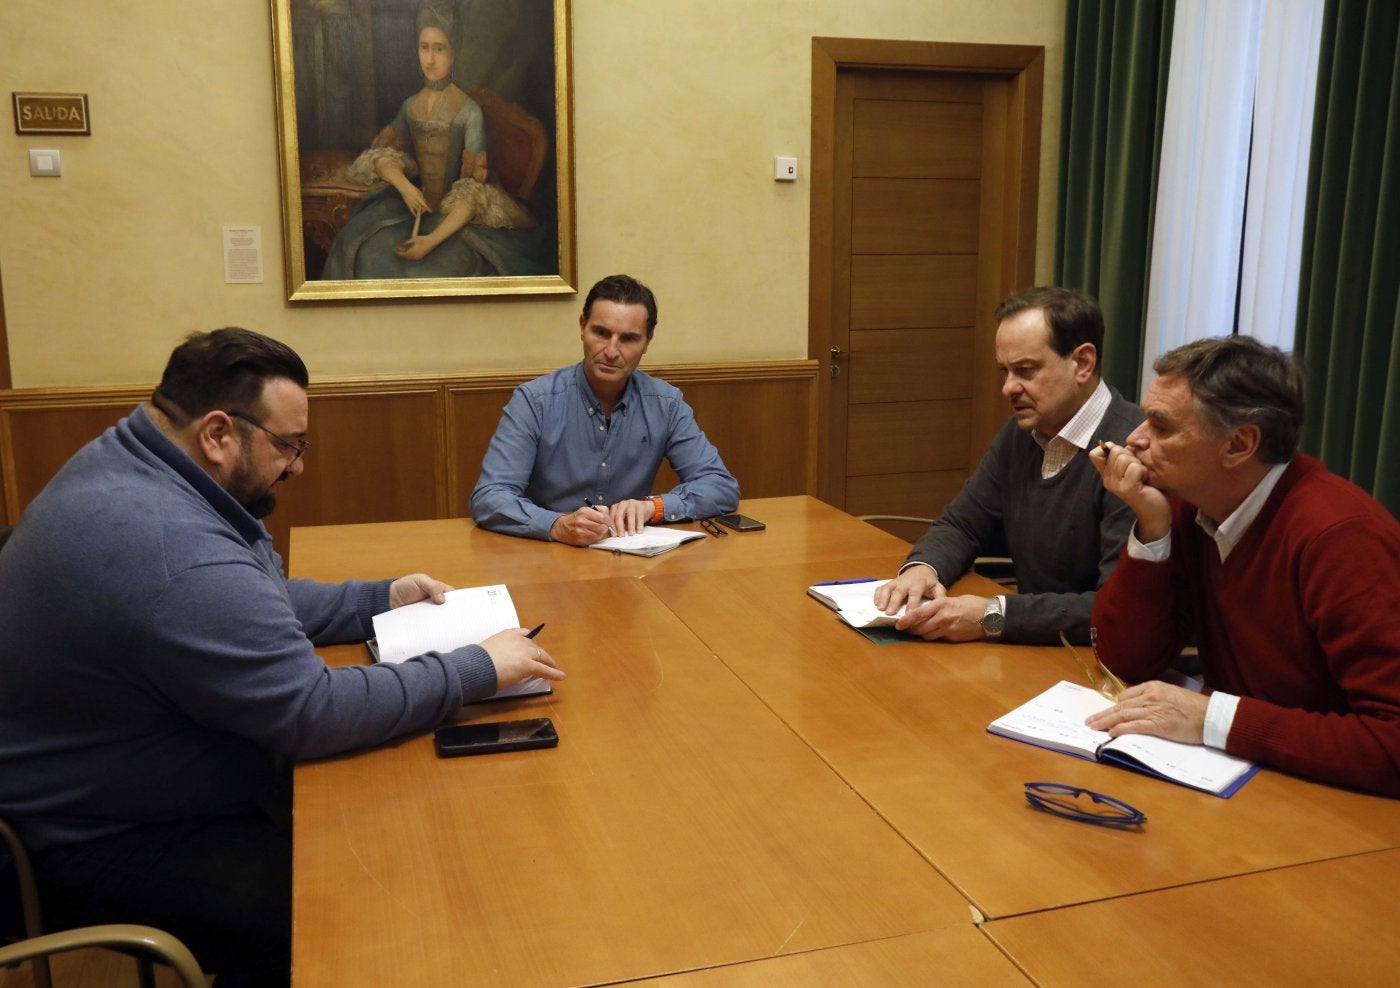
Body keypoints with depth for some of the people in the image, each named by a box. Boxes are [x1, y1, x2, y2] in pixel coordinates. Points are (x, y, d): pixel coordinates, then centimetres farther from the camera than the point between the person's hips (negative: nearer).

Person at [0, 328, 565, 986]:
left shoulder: (126, 463, 1)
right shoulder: (176, 552, -35)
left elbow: (254, 604, 14)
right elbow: (313, 713, -29)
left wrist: (381, 599, 6)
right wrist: (478, 668, -20)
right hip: (96, 850, -10)